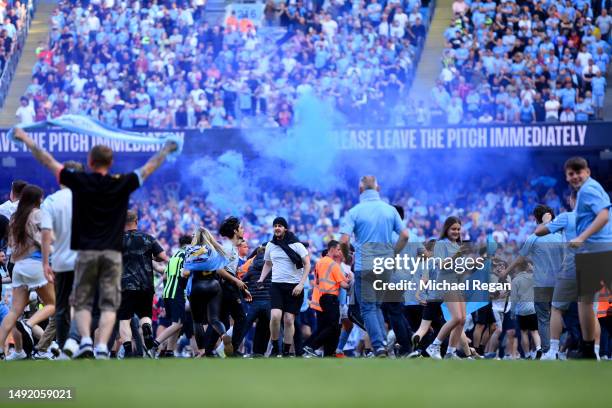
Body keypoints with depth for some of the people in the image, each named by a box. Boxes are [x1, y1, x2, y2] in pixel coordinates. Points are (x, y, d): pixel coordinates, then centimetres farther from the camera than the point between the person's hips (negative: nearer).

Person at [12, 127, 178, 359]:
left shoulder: (79, 181, -2)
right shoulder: (122, 184, 1)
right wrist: (166, 151, 34)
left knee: (82, 303, 8)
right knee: (109, 305, 2)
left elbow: (48, 162, 6)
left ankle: (85, 341, -13)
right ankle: (102, 347, -14)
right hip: (113, 252, 1)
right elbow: (149, 168, 16)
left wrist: (26, 140, 18)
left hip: (86, 252, -1)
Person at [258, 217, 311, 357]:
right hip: (276, 286, 2)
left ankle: (286, 351, 8)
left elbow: (307, 265, -1)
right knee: (275, 315, -18)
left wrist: (301, 284, -10)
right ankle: (275, 348, -5)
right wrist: (261, 280, 10)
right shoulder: (270, 245, 9)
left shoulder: (296, 245, -3)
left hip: (294, 287, -2)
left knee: (289, 319, -3)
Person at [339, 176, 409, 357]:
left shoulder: (355, 211, -6)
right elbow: (404, 235, 1)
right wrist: (392, 255, 12)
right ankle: (382, 341, 8)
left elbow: (344, 241, -13)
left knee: (368, 308, 0)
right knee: (377, 305, 19)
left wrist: (347, 259, 5)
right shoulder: (390, 210, 5)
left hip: (364, 266, -4)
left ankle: (379, 347, -12)